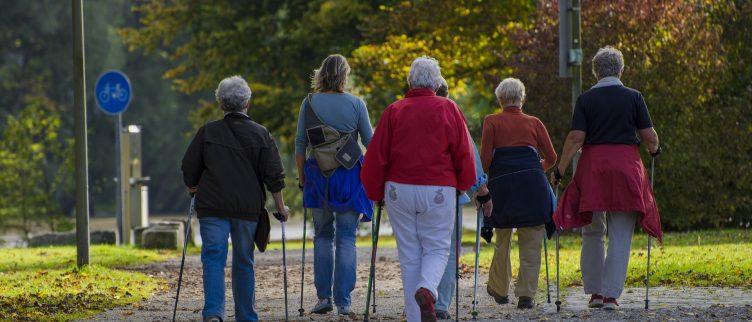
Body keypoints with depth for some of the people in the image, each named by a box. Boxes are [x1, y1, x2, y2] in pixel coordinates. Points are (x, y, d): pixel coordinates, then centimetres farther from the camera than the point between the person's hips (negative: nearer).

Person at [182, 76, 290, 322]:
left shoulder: (208, 132, 1)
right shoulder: (260, 134, 2)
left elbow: (189, 170, 7)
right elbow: (274, 176, 1)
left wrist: (193, 189, 26)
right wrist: (280, 207, 12)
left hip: (212, 207, -1)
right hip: (248, 208, 1)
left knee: (213, 258, -5)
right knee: (244, 261, 13)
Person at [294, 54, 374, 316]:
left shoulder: (309, 104, 0)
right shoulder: (355, 104, -4)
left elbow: (300, 145, 1)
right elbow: (370, 142, 3)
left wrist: (302, 178, 10)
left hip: (318, 177, 1)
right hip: (350, 177, -1)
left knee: (323, 235, 14)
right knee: (346, 238, 3)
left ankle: (324, 296, 6)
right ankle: (343, 301, -1)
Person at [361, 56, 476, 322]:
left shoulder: (394, 111, 2)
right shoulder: (448, 109, 0)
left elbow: (376, 155, 2)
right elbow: (464, 153, -1)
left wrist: (375, 192, 14)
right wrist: (462, 185, 15)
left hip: (399, 190, 1)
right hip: (438, 190, -1)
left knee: (409, 254, 9)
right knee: (437, 248, 8)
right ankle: (427, 289, -23)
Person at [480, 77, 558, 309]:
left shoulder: (492, 122, 8)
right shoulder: (534, 123, 13)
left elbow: (485, 158, -2)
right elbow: (551, 157, 11)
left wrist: (485, 177, 16)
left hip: (501, 183, 0)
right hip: (532, 182, 0)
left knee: (502, 239, 15)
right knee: (531, 242, 2)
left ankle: (499, 290, 28)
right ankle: (526, 294, -6)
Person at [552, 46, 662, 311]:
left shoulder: (586, 99, 1)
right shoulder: (633, 97, 1)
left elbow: (576, 138, -6)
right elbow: (650, 136, 2)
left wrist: (560, 170, 0)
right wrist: (654, 149, 24)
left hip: (593, 166, 1)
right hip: (626, 165, -1)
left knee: (592, 233, 14)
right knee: (620, 236, 2)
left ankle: (594, 292, 14)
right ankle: (611, 295, -3)